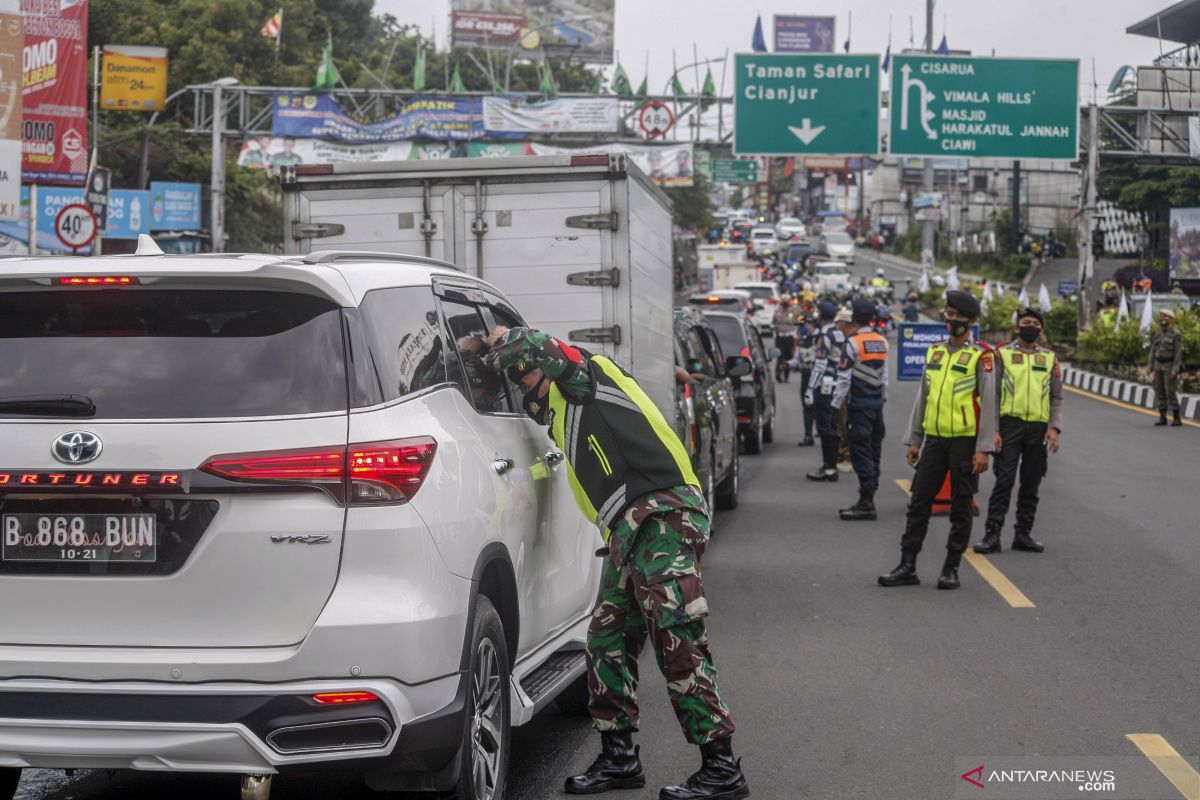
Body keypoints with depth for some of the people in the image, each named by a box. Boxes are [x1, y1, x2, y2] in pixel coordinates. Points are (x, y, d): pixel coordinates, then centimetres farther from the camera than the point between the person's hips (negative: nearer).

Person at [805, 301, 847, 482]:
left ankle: (829, 468, -5)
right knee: (832, 427, 15)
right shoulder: (839, 335, 12)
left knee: (825, 428, -6)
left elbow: (820, 366, -20)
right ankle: (830, 464, 23)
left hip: (824, 387, -9)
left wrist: (810, 390, -19)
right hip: (837, 386, 9)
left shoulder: (825, 337, -15)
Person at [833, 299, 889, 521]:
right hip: (877, 403, 8)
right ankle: (868, 500, 18)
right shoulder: (882, 342, 11)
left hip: (859, 404, -8)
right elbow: (884, 376, 15)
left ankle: (866, 504, -8)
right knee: (874, 452, 12)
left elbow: (844, 378, -15)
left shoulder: (853, 343, -12)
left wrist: (836, 404, -11)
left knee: (861, 454, -6)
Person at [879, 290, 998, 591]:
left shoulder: (981, 356, -6)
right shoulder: (935, 352, 11)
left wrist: (983, 449, -15)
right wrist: (914, 439, 11)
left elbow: (989, 404, -9)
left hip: (965, 441, -5)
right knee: (918, 503, 4)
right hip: (934, 439, 5)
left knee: (960, 508, 4)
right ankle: (907, 566, 9)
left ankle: (951, 569, 12)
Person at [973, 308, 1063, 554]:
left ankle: (1024, 534, 17)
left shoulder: (1049, 358, 11)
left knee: (1031, 484, 8)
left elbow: (1057, 398, 11)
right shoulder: (1002, 354, 3)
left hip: (1038, 428, 3)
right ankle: (992, 534, -8)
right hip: (1009, 425, -3)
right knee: (1004, 480, -9)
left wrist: (1054, 428, -3)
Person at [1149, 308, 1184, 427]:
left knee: (1171, 393, -10)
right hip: (1159, 366, 7)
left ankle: (1177, 419, -4)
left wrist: (1175, 369, -22)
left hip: (1170, 366, -7)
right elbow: (1153, 351, 12)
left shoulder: (1176, 334, -11)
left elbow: (1178, 352, -15)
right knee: (1160, 392, 4)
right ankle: (1162, 418, 9)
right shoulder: (1158, 334, 10)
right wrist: (1150, 367, 6)